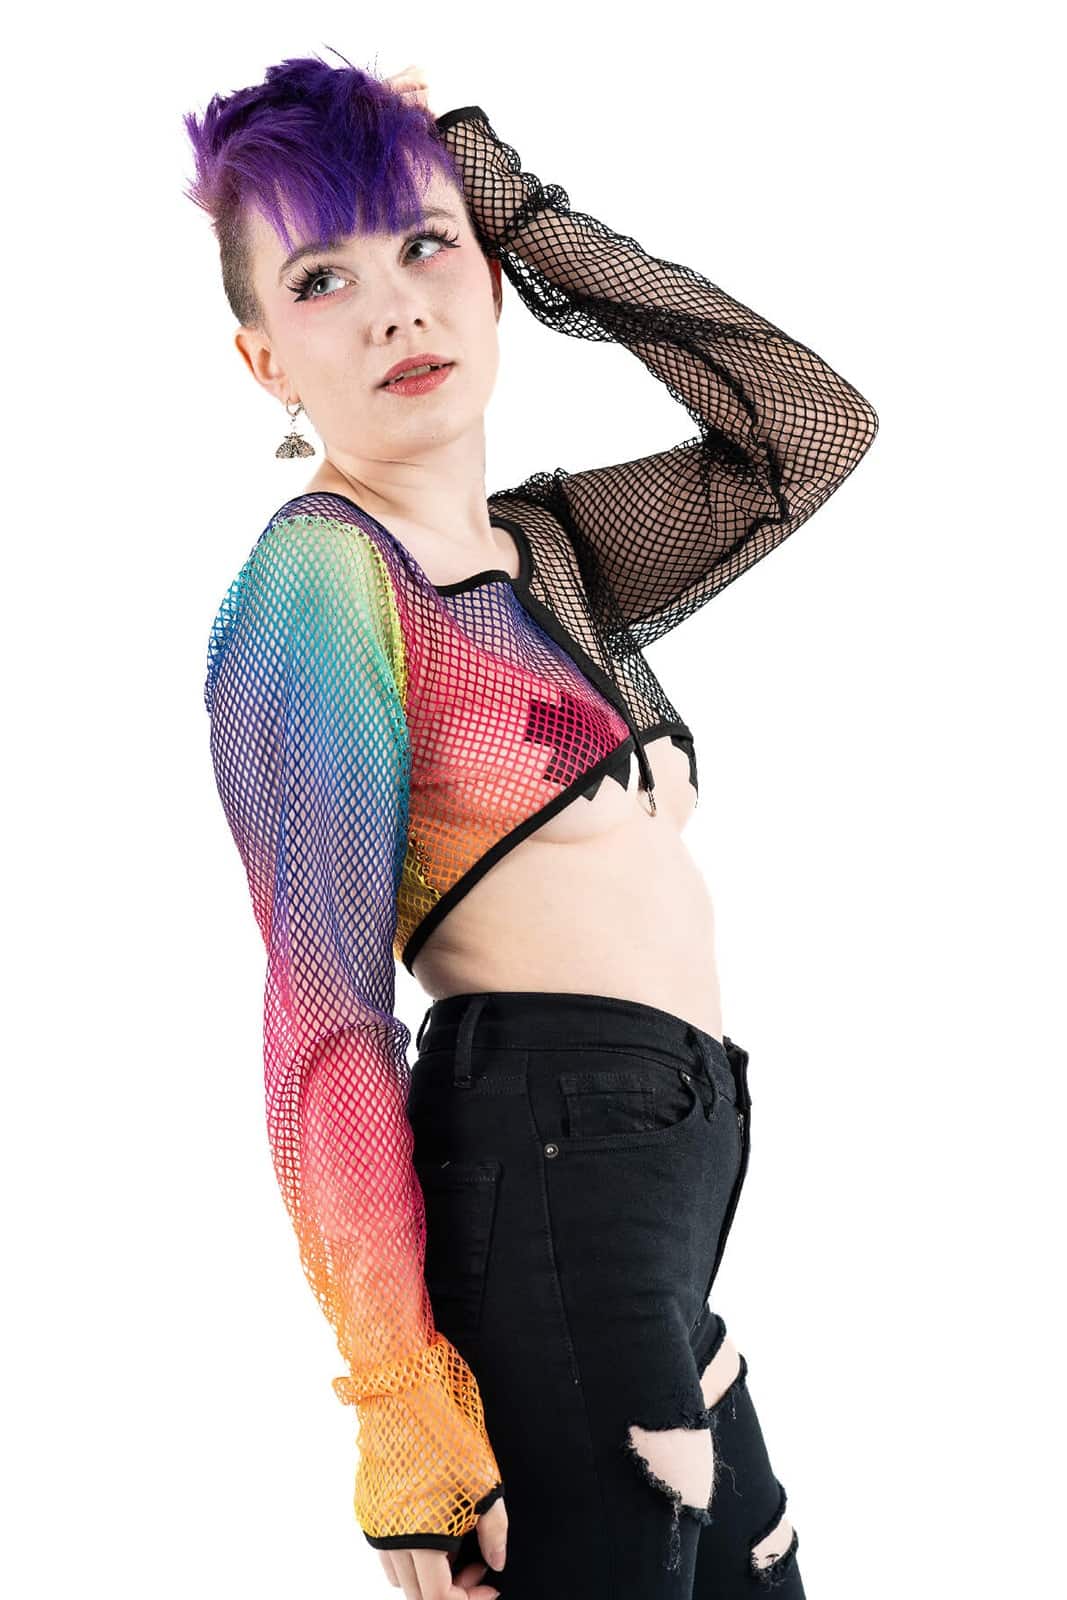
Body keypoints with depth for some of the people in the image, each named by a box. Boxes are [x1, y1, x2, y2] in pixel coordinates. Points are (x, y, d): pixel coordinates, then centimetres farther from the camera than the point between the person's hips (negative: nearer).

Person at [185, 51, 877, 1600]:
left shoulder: (550, 548, 18)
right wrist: (405, 1414, -20)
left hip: (670, 1187, 8)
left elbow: (816, 423, 11)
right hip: (551, 1162, -8)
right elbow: (326, 1010, -14)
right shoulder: (318, 569, -7)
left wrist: (506, 195, 9)